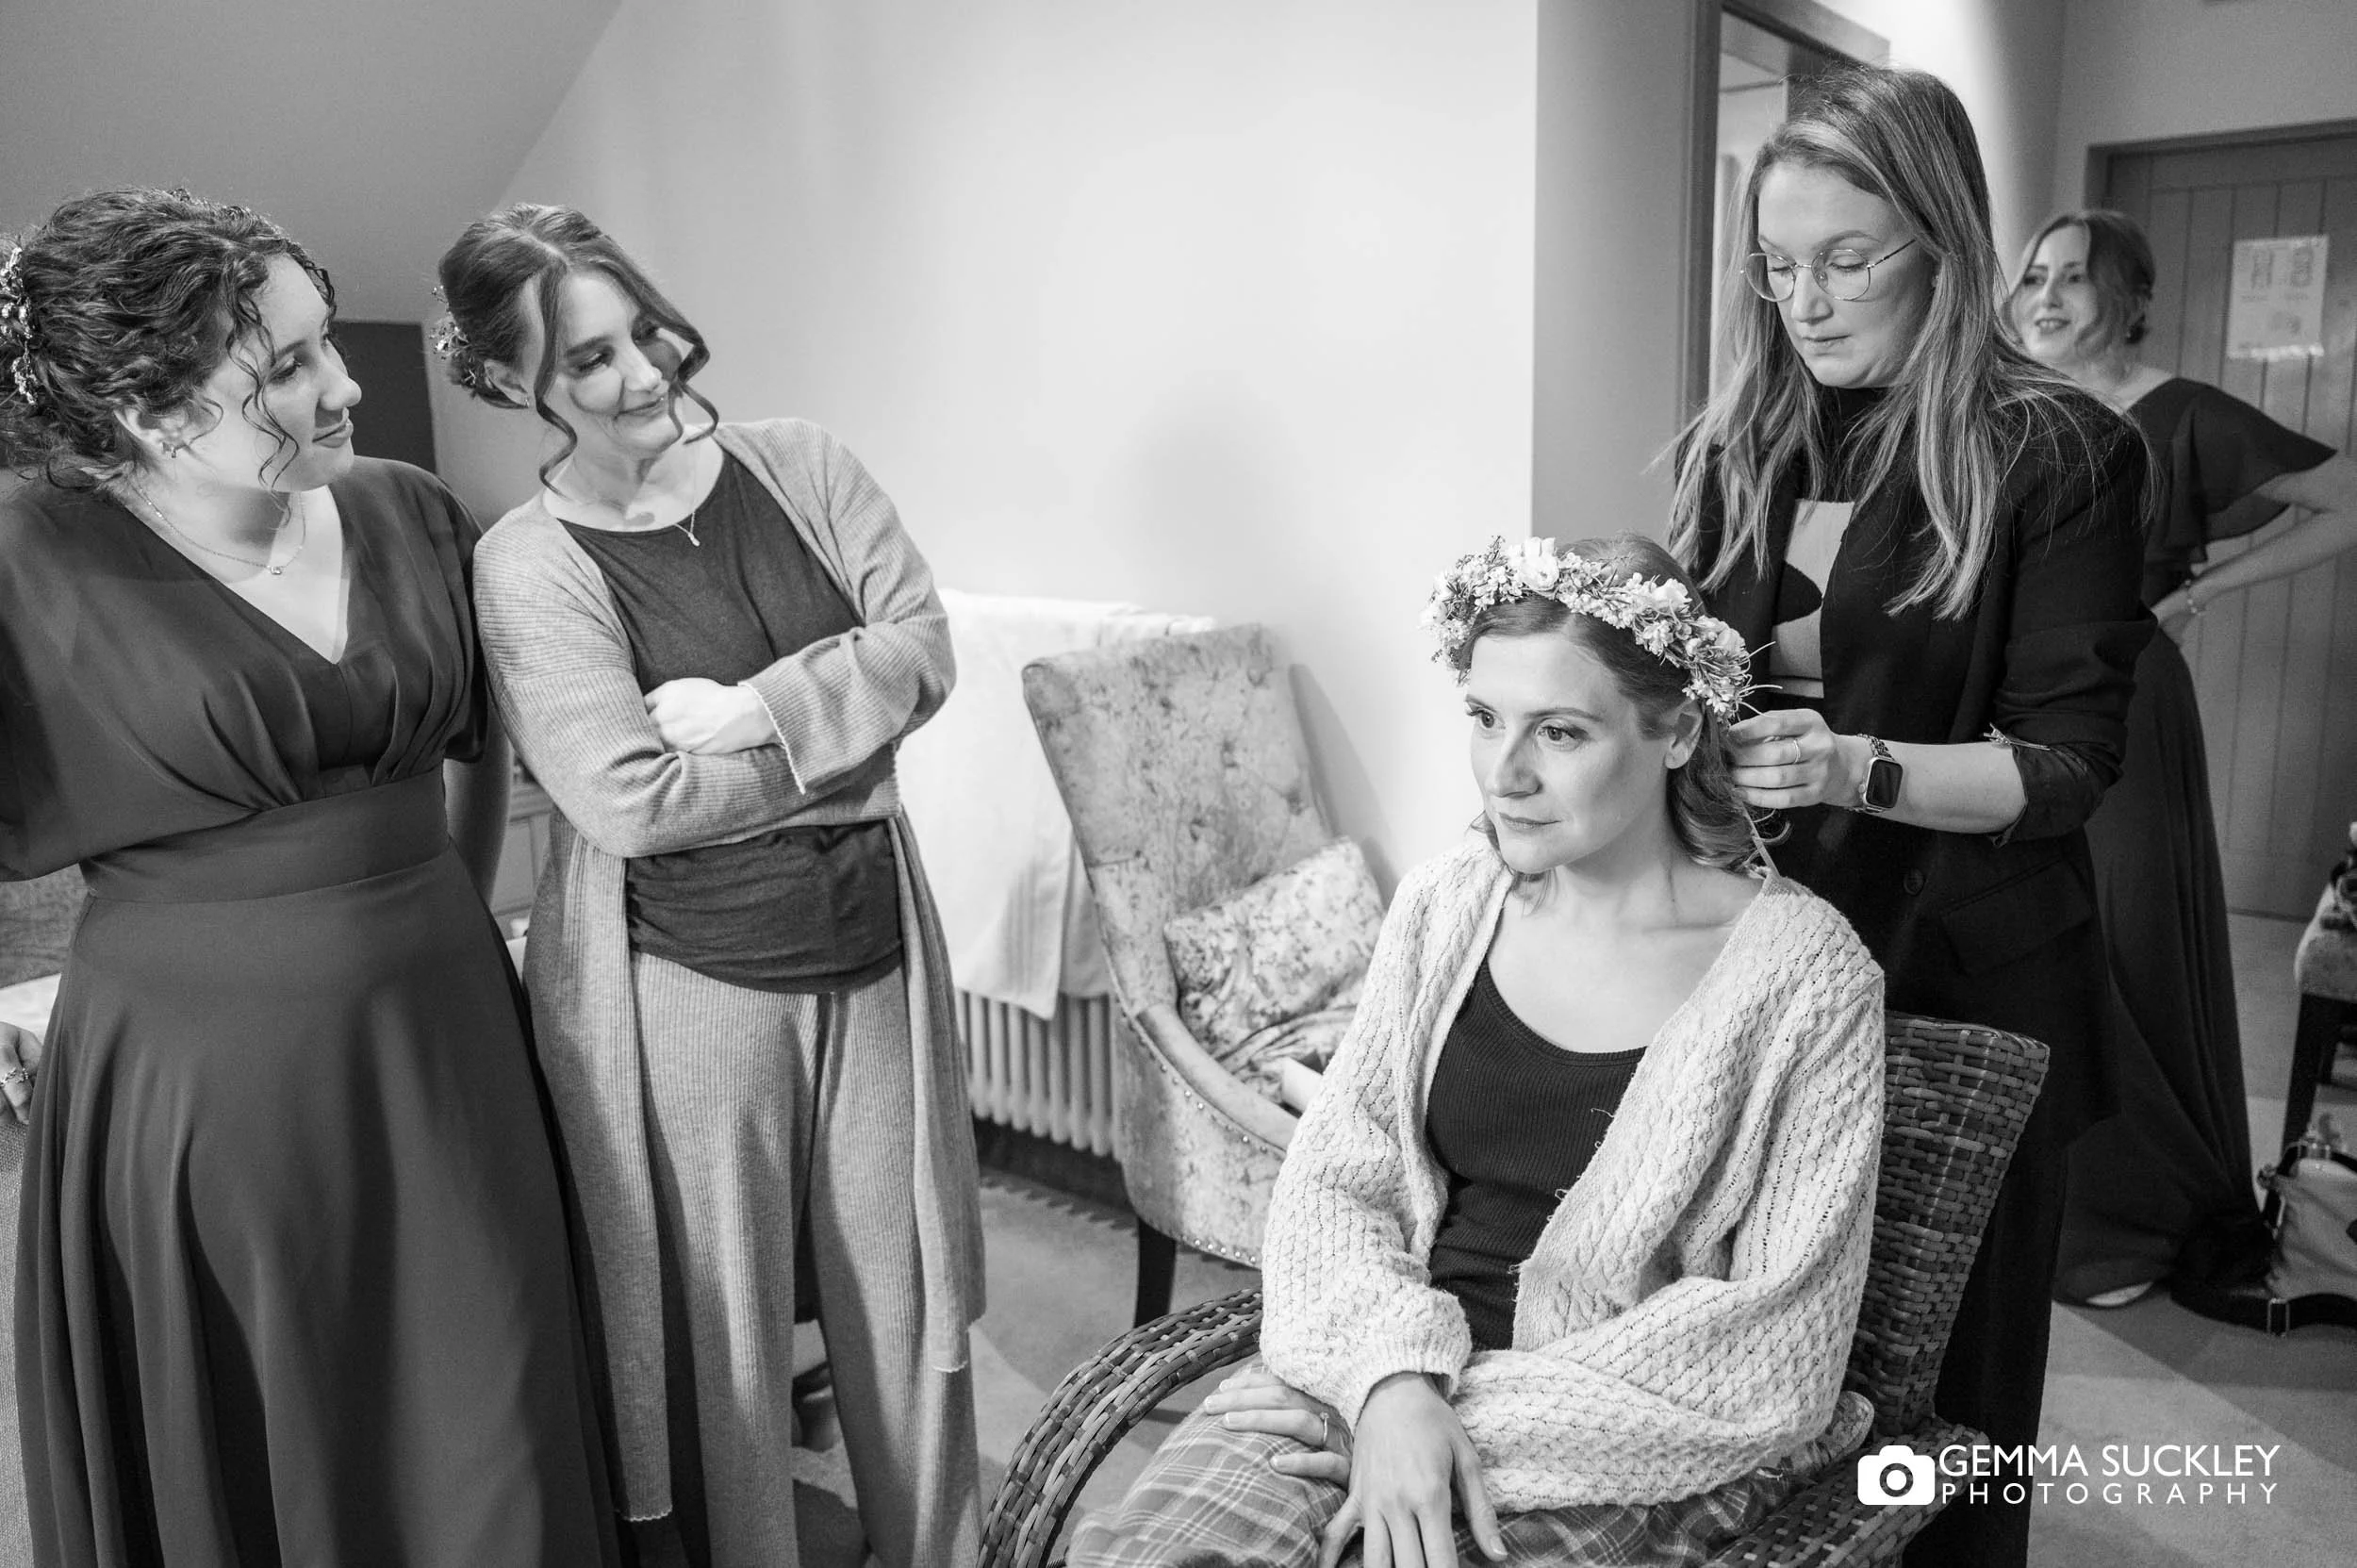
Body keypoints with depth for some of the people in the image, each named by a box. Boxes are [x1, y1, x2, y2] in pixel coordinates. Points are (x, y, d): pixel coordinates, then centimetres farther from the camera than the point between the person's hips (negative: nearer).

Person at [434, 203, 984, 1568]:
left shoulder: (800, 462, 3)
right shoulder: (526, 563, -9)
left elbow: (923, 647, -4)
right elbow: (628, 800, -18)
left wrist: (743, 712, -16)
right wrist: (843, 742, -11)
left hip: (872, 949, 4)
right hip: (684, 988, -3)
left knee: (907, 1302, 17)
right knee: (718, 1330, 12)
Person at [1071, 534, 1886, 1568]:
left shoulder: (1802, 970, -9)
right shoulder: (1447, 903, 3)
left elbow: (1779, 1343, -9)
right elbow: (1330, 1181, 2)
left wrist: (1482, 1413, -15)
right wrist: (1395, 1380, -16)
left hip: (1635, 1445, -2)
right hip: (1389, 1362, 3)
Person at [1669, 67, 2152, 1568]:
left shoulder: (2058, 454, -7)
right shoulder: (1739, 441, 7)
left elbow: (2065, 762, -11)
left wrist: (1858, 768, -27)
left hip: (1960, 974, -3)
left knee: (1941, 1367, 7)